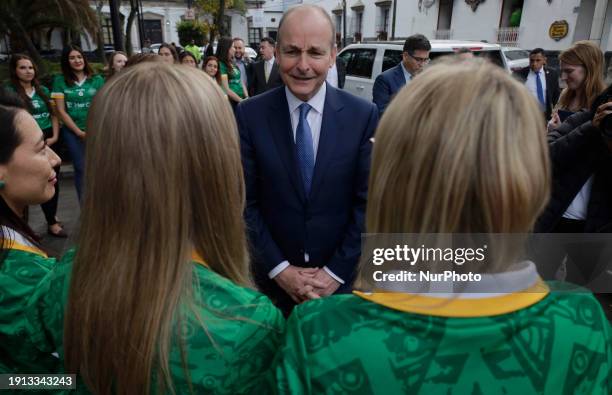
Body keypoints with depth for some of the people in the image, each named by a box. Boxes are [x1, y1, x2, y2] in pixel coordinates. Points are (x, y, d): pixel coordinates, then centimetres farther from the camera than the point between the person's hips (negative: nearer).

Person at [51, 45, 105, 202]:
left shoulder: (97, 79, 3)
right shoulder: (60, 80, 2)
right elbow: (61, 110, -1)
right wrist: (79, 131, -6)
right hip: (72, 132, 0)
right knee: (81, 169, 4)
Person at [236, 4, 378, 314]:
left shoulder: (364, 115, -10)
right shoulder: (250, 115, -10)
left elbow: (368, 202, -8)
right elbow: (245, 200, -8)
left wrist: (336, 271, -11)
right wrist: (279, 268, -11)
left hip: (341, 275, 0)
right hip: (273, 275, 0)